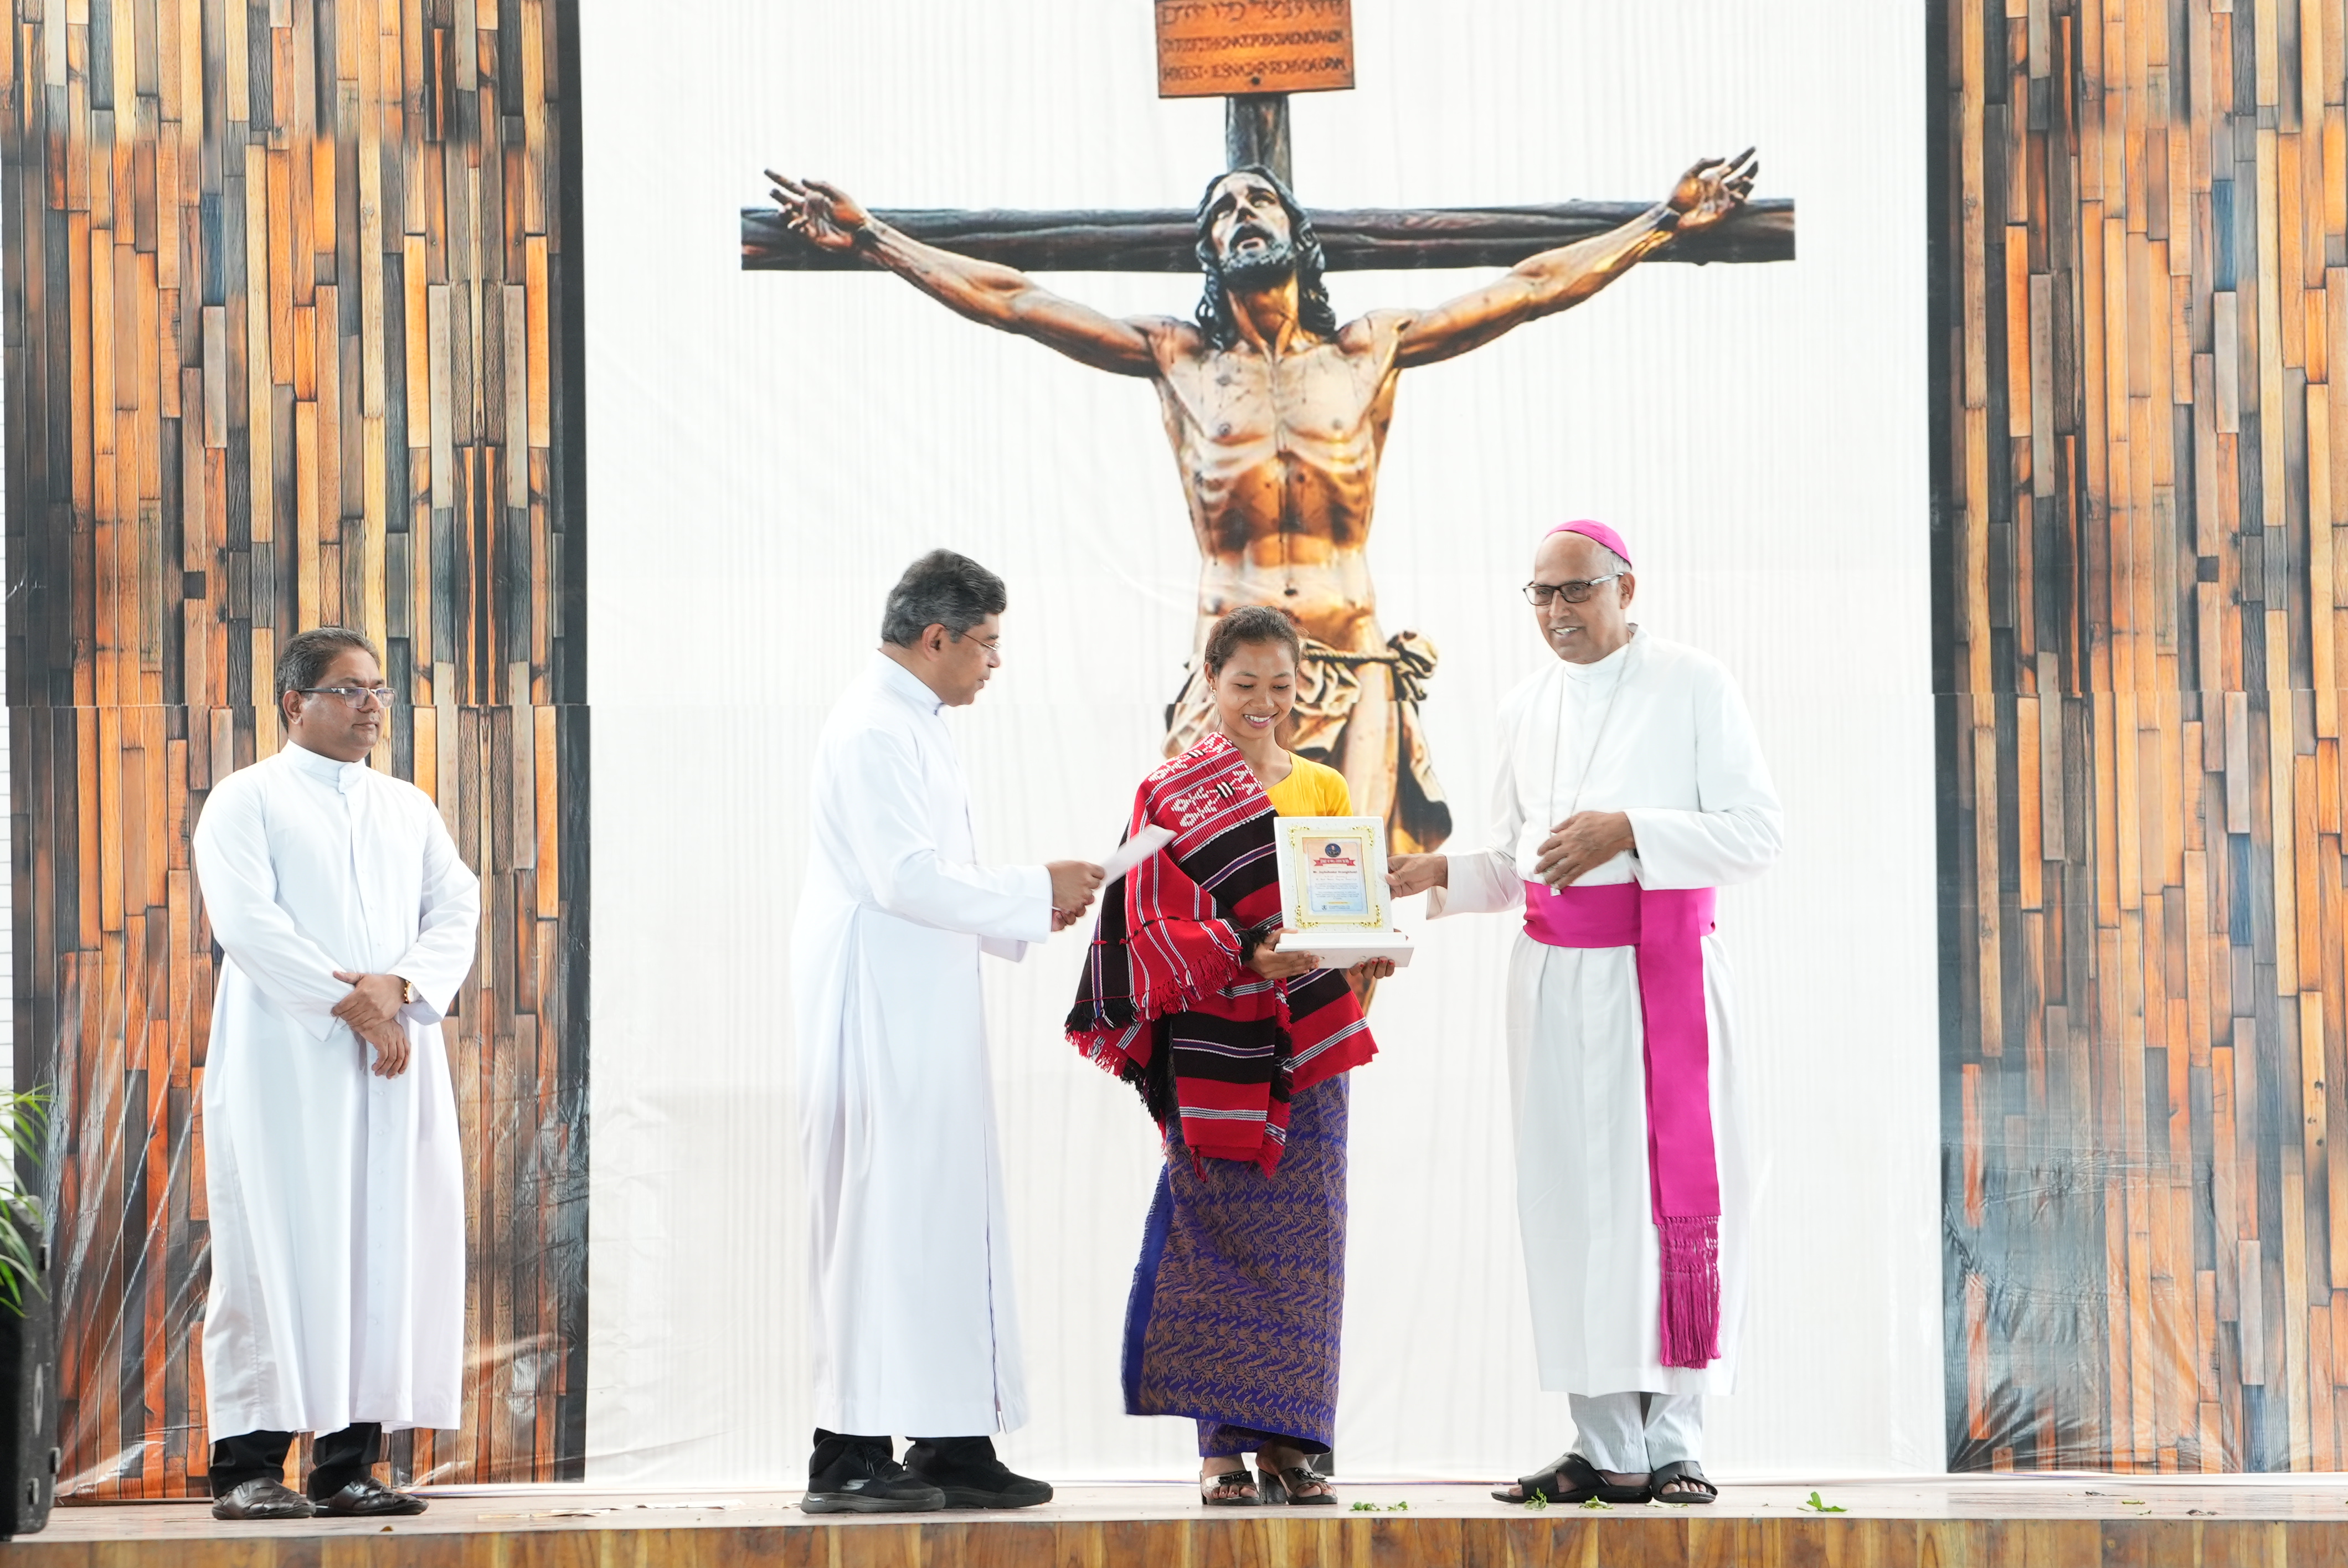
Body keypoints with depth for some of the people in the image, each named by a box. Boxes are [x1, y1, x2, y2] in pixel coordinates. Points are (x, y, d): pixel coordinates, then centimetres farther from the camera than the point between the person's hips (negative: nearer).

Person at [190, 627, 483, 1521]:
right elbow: (248, 920, -9)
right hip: (284, 1063, -5)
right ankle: (249, 1466, -7)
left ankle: (348, 1463, 3)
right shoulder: (247, 801, 4)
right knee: (278, 1249, -9)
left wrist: (399, 987, -11)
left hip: (397, 1059, 5)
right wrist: (349, 1000, -15)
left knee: (385, 1251, 0)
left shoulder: (409, 809, 20)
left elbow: (455, 910, 9)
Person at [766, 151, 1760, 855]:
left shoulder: (1369, 351, 12)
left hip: (1353, 674, 0)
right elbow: (1009, 302, 11)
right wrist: (873, 242, 8)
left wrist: (1667, 224, 12)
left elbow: (1537, 288, 13)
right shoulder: (1178, 359, 12)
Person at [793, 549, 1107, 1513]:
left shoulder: (911, 727, 19)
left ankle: (952, 1445, 11)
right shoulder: (874, 729, -13)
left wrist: (1028, 913, 13)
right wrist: (1035, 891, -12)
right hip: (879, 1016, -10)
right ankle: (848, 1456, -7)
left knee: (942, 1223, 9)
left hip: (922, 1016, 10)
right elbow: (906, 879, -21)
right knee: (880, 1222, -9)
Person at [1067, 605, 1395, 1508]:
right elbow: (1154, 928, -5)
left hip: (1307, 1048, 3)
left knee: (1302, 1250, 0)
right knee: (1219, 1246, -4)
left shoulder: (1322, 791, 14)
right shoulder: (1169, 794, 3)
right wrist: (1247, 954, -21)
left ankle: (1289, 1443, 3)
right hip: (1210, 1051, -3)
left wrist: (1369, 956, -10)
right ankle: (1223, 1449, -1)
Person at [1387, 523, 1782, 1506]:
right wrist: (1438, 876, 1)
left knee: (1675, 1193, -8)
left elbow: (1757, 832, -6)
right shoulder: (1525, 711, 16)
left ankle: (1676, 1439, -4)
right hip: (1554, 978, 5)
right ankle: (1608, 1449, 4)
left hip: (1663, 968, -5)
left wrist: (1630, 832, -16)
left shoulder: (1693, 687, 0)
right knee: (1576, 1196, 1)